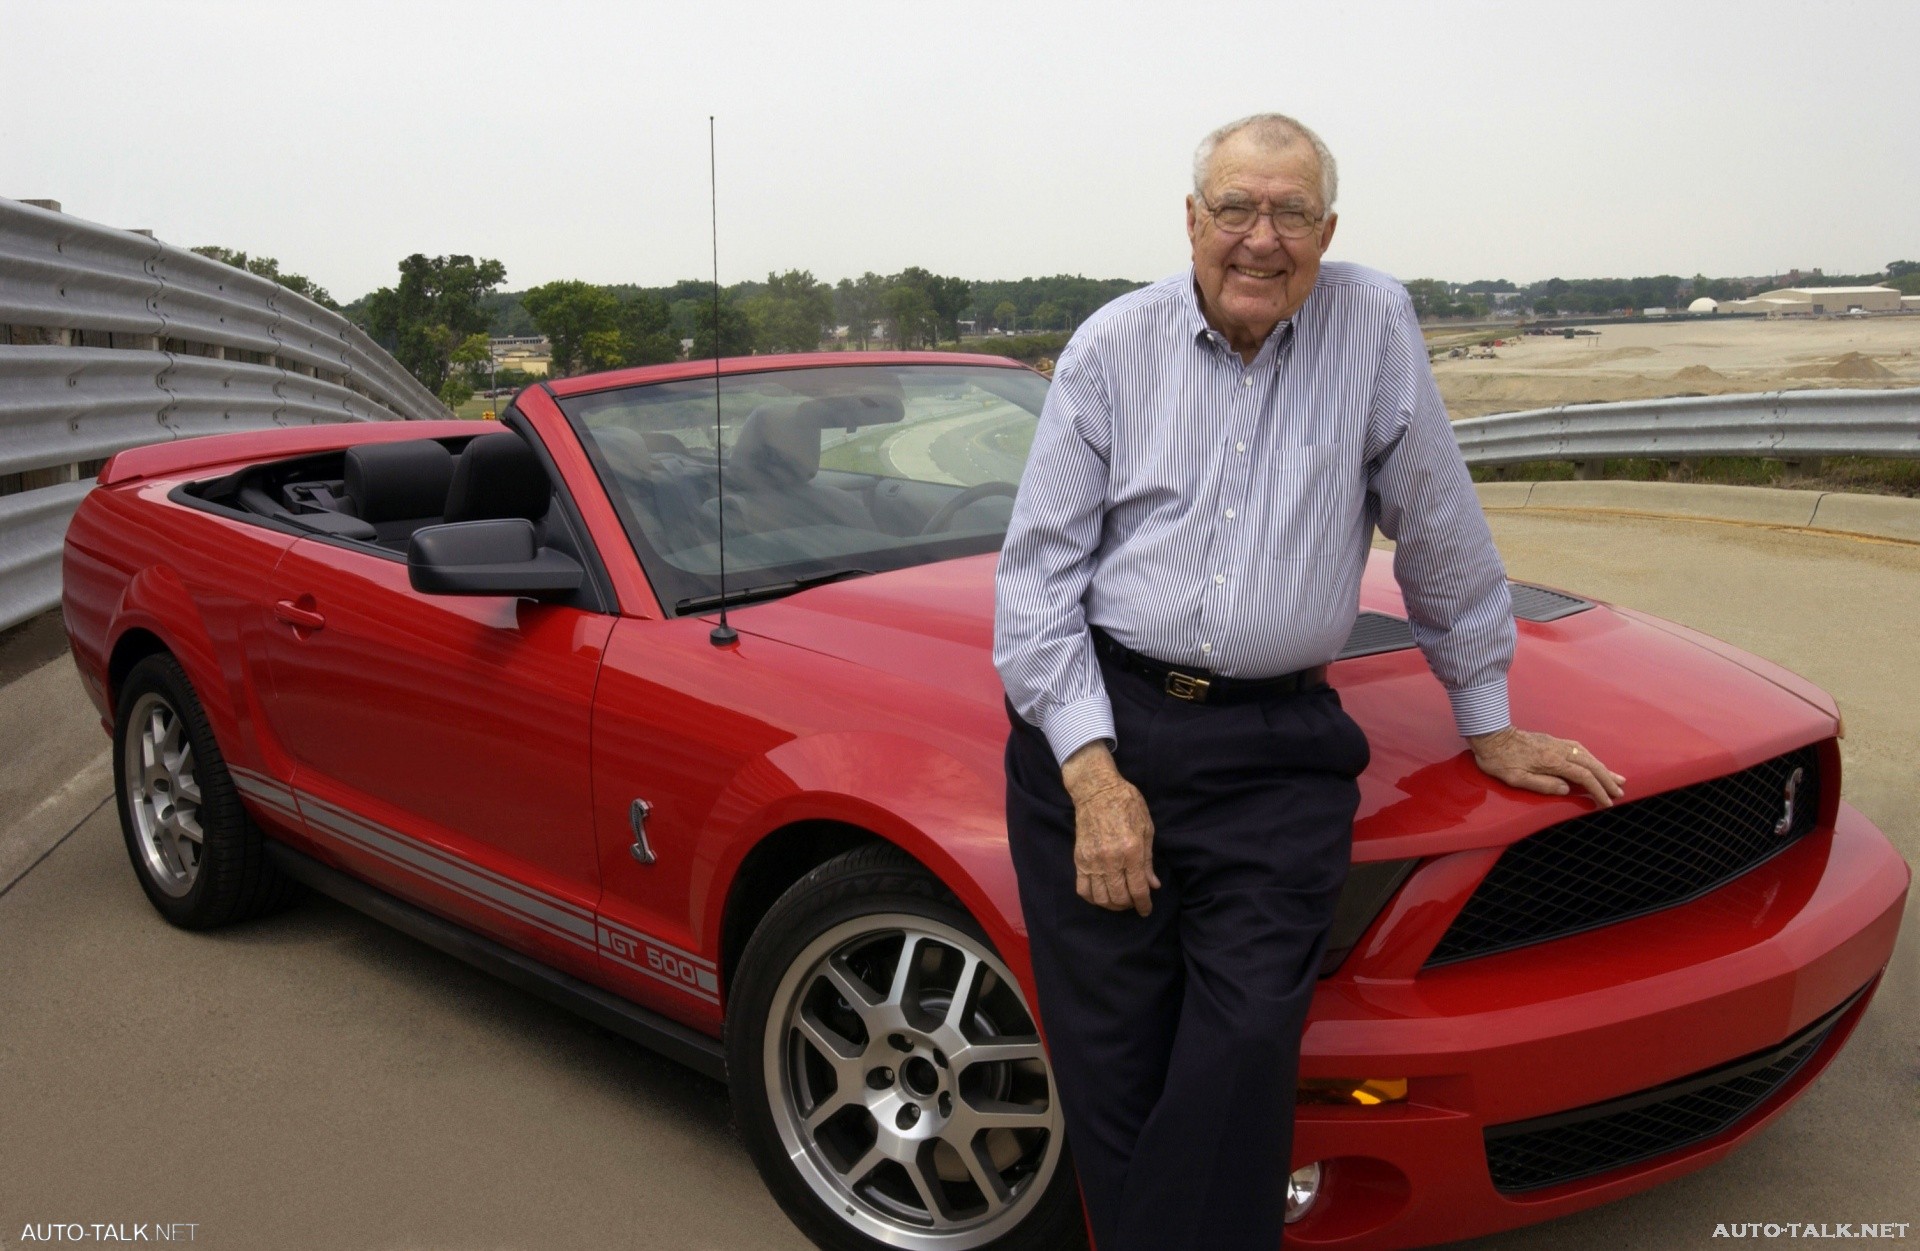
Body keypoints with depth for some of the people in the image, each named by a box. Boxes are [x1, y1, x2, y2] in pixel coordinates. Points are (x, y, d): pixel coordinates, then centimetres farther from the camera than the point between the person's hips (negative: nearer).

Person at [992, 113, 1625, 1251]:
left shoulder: (1375, 324, 3)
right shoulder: (1112, 346, 3)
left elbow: (1441, 534, 11)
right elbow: (1038, 570, 1)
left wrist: (1487, 721, 17)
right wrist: (1092, 769, -9)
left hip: (1276, 742, 0)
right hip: (1095, 721, 1)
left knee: (1241, 1050, -14)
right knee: (1113, 1066, 0)